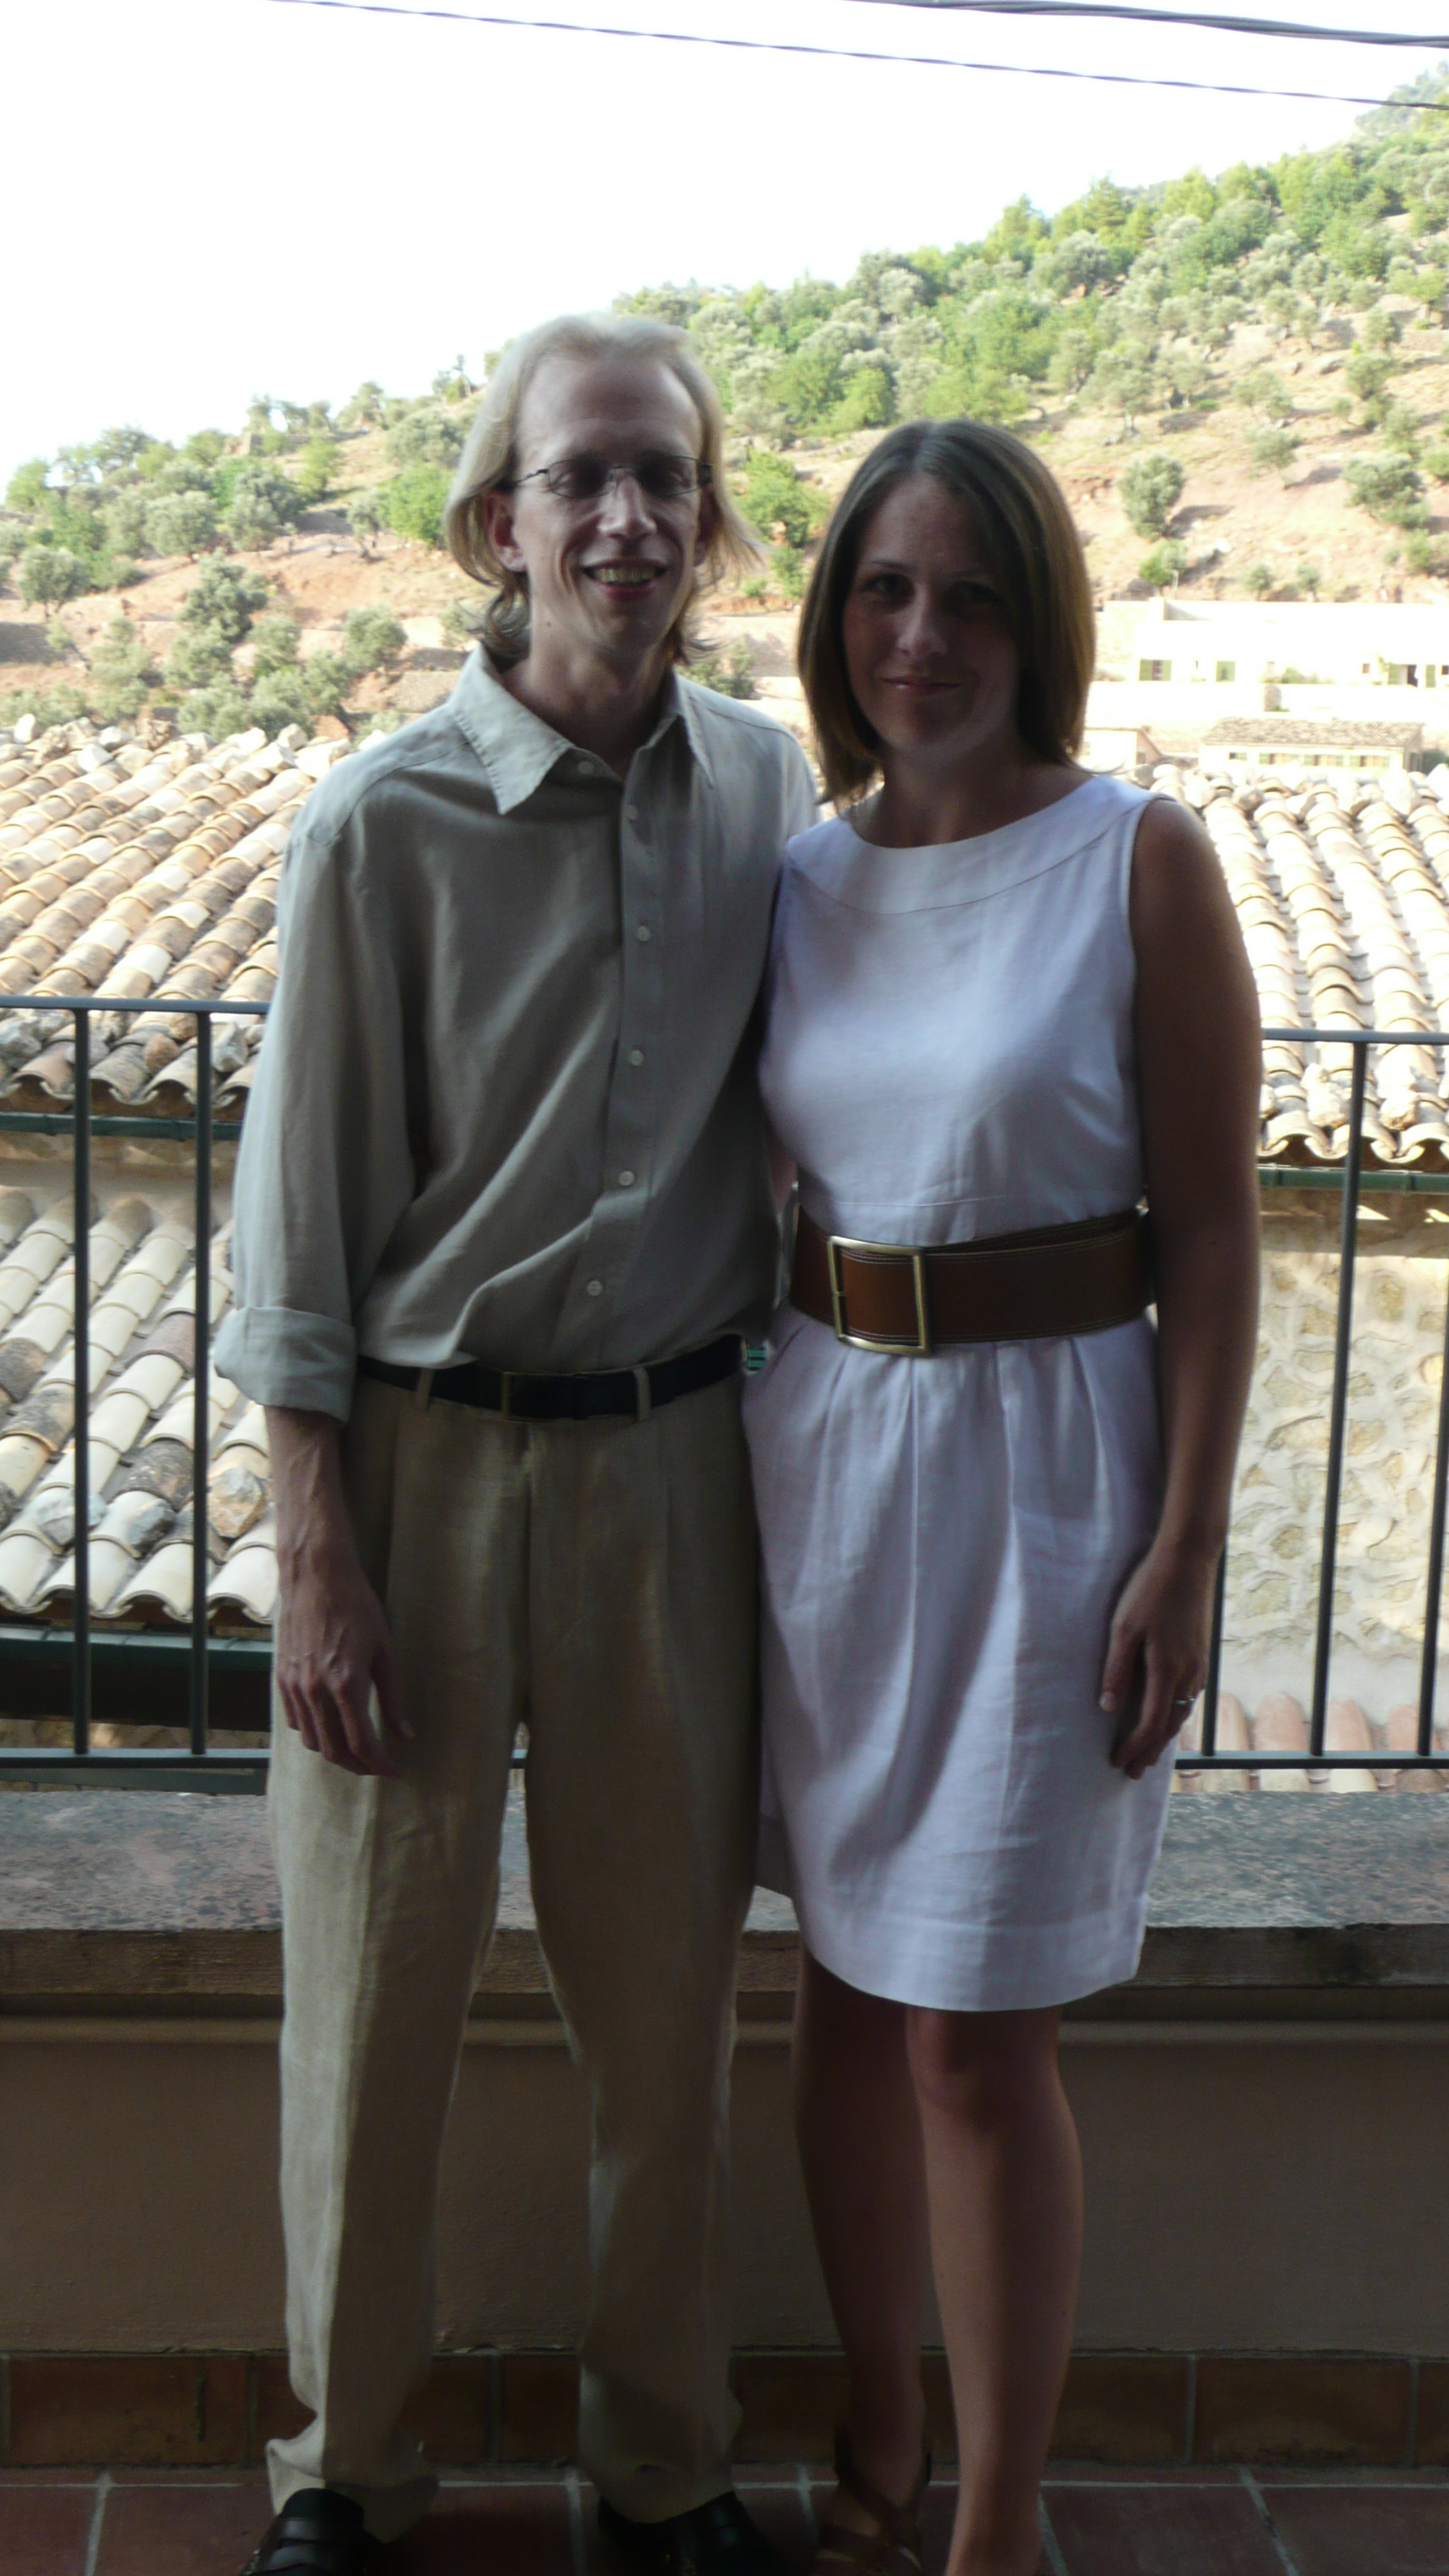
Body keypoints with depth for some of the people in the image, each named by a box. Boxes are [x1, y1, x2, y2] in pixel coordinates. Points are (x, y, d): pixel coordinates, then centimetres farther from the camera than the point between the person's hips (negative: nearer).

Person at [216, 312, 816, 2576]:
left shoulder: (768, 790, 1)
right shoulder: (385, 823, -9)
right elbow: (303, 1222, -6)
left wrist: (787, 1430, 10)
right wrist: (318, 1565, -9)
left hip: (674, 1457, 3)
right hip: (421, 1453, -3)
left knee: (666, 1996, 12)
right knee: (377, 1994, 8)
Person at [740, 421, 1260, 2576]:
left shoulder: (1142, 863, -9)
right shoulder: (798, 876, 6)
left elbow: (1212, 1225, -9)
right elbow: (760, 1194, 12)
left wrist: (1188, 1548, -13)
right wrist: (746, 1454, 8)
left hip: (1042, 1459, -5)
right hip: (818, 1444, 5)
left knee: (977, 2043, 1)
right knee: (847, 1990, 15)